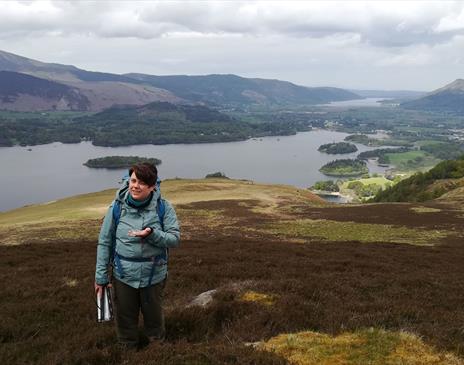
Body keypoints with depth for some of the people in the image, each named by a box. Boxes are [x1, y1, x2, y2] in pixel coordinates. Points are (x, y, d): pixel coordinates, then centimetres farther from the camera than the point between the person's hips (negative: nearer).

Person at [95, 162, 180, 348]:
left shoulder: (163, 207, -11)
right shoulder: (117, 206, -9)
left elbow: (174, 238, -10)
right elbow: (104, 242, -2)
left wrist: (152, 234, -28)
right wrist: (101, 276, -2)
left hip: (154, 275, 0)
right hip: (123, 276, 0)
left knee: (154, 317, 19)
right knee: (125, 319, 15)